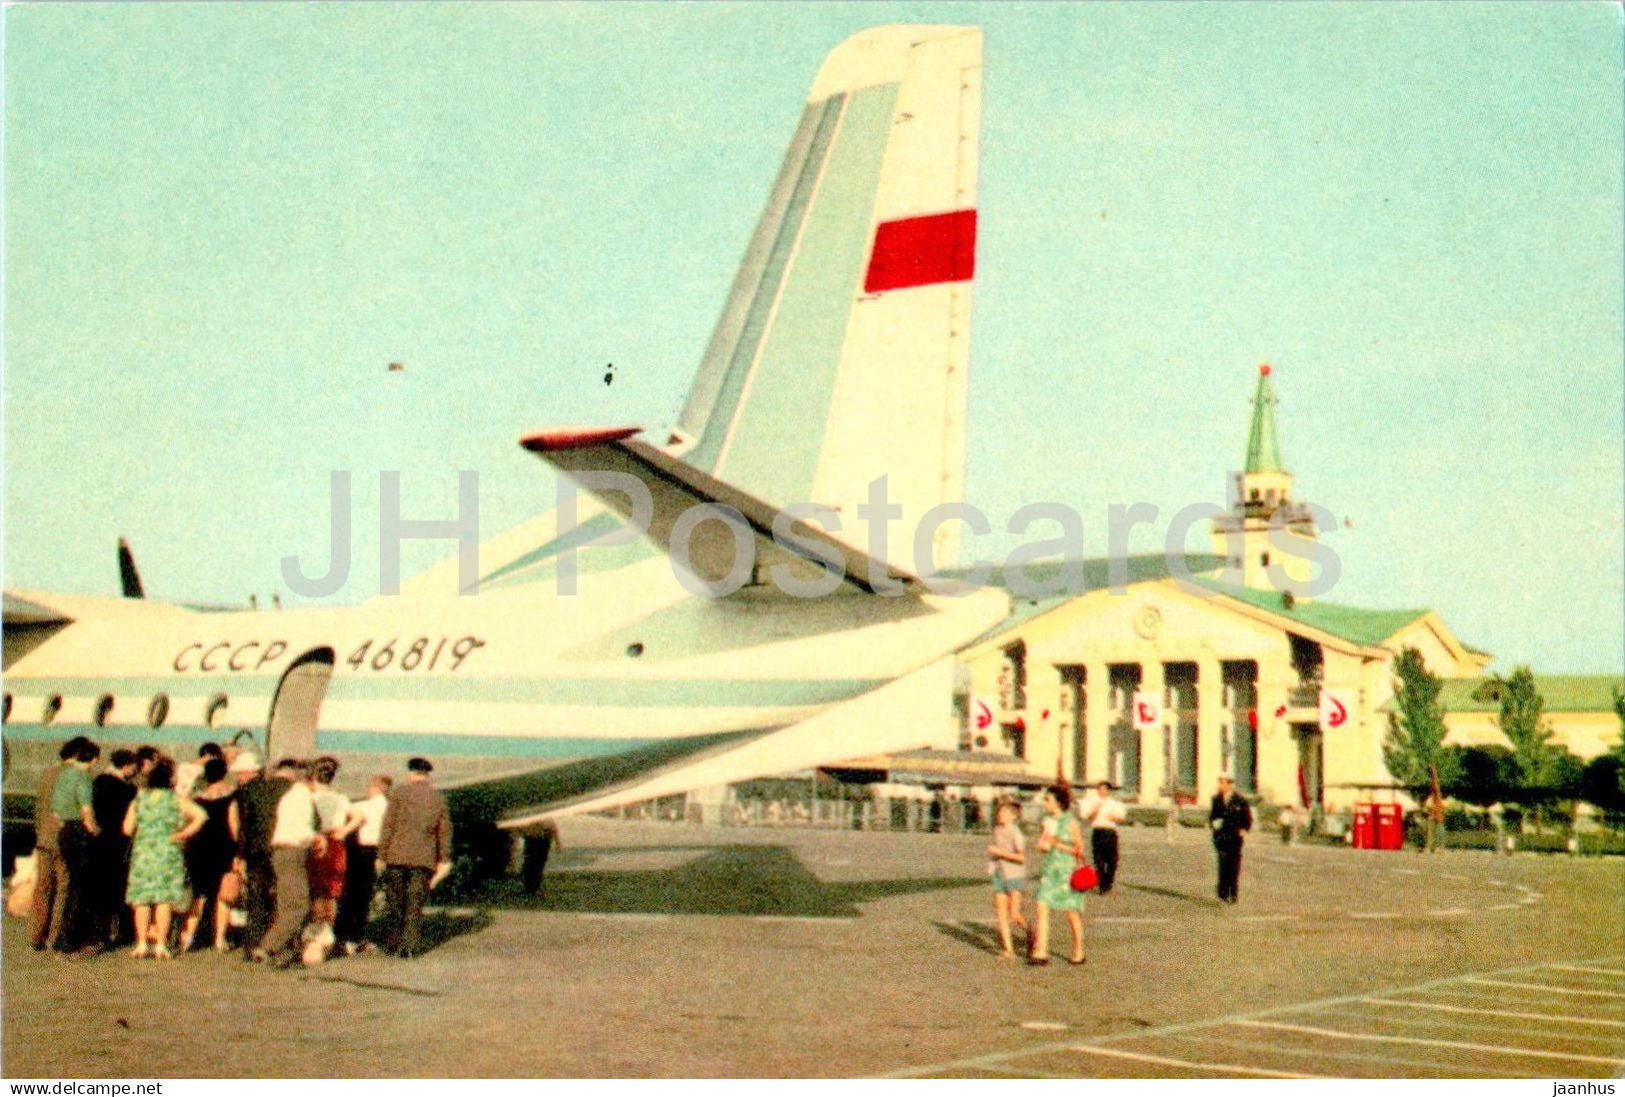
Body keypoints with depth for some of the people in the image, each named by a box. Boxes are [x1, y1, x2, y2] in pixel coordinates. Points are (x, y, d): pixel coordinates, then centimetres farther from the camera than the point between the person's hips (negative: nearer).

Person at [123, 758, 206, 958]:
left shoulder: (139, 798, 1)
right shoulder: (176, 799, -4)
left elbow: (127, 828, 0)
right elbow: (200, 815, -15)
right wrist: (184, 834, -5)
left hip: (142, 853, 1)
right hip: (168, 853, -1)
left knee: (141, 900, 7)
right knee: (164, 899, 2)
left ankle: (141, 944, 3)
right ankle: (161, 944, -1)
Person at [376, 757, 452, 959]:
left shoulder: (400, 792, -1)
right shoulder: (438, 798, 9)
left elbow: (388, 825, -5)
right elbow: (445, 832, 11)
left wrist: (381, 855, -1)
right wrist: (444, 861, 18)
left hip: (397, 855, -2)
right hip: (424, 859, 2)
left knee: (395, 902, 10)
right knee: (415, 905, 4)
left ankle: (391, 944, 14)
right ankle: (408, 946, -2)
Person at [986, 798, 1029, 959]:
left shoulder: (1015, 832, -13)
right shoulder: (997, 830, 6)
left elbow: (1021, 857, -20)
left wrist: (1000, 852, -21)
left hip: (1014, 875, -6)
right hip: (999, 875, 6)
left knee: (1014, 914, -5)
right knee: (1001, 913, 0)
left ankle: (1028, 931, 27)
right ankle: (1008, 950, 4)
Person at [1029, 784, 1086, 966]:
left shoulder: (1071, 822, -9)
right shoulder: (1046, 821, 8)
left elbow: (1079, 850, -7)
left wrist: (1057, 844, -15)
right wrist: (1043, 845, -7)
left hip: (1068, 871, -5)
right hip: (1049, 869, 5)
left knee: (1072, 914, 4)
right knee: (1042, 908, -7)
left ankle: (1078, 952, 20)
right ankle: (1041, 952, -8)